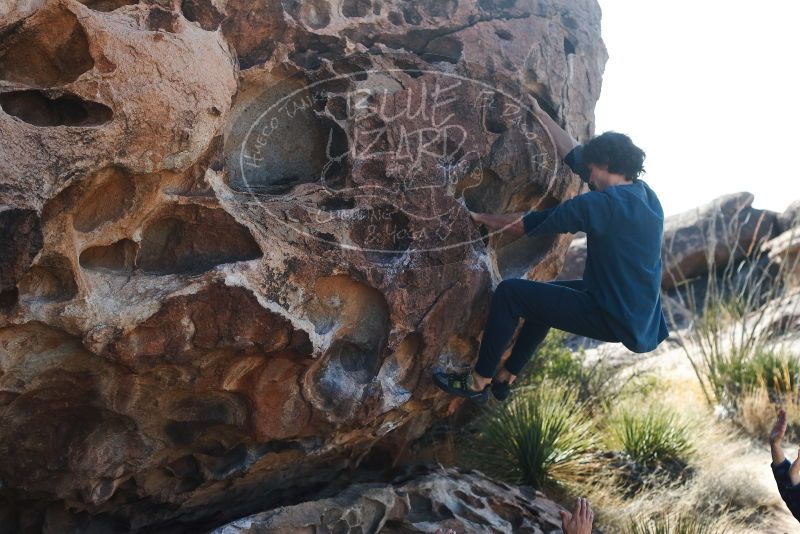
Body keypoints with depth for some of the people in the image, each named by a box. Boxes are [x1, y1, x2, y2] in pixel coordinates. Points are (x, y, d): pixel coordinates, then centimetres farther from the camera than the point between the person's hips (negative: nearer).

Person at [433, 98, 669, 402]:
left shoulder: (598, 204, -19)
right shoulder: (646, 196, 5)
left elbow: (524, 225, -9)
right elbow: (574, 155, 14)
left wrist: (482, 218, 7)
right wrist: (540, 114, 19)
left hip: (614, 319, -9)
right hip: (642, 317, 9)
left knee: (509, 292, -5)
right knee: (545, 294, 26)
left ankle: (478, 382, 7)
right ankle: (506, 378, 31)